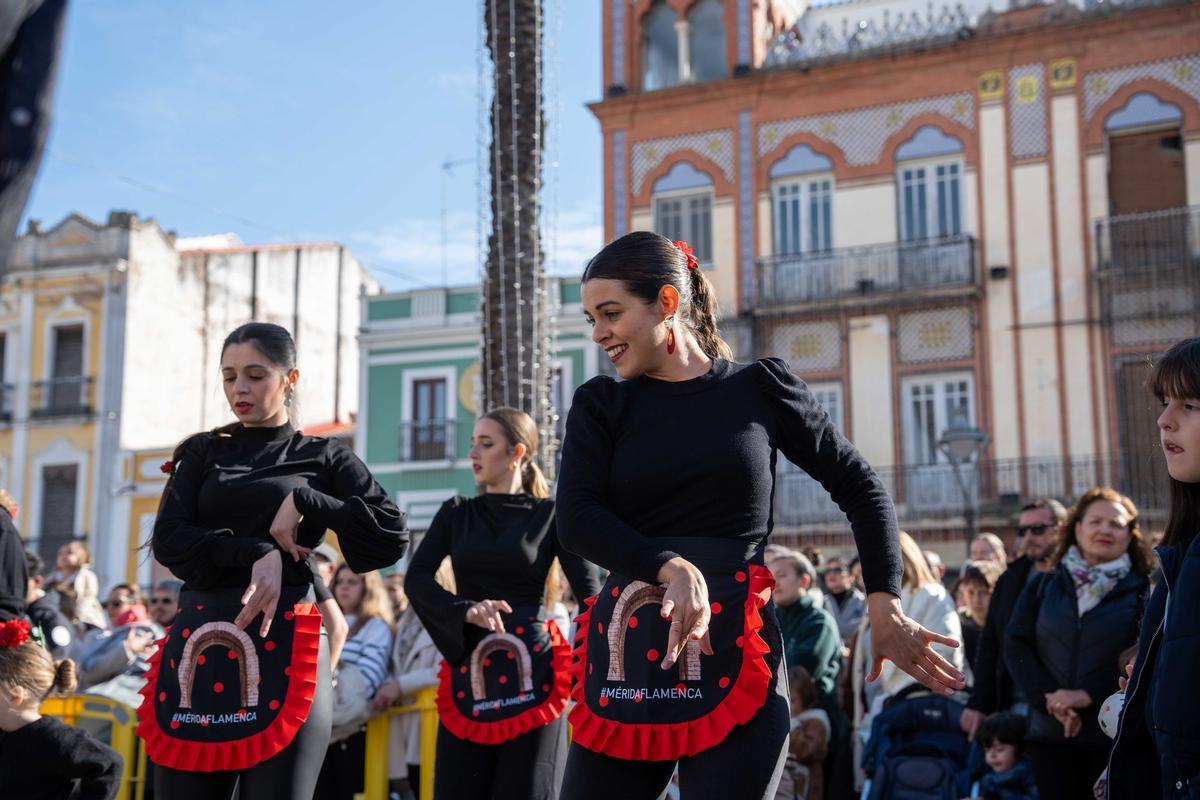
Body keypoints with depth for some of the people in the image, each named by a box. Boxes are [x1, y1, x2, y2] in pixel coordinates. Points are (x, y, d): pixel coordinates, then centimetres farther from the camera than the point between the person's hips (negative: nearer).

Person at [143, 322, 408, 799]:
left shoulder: (323, 457, 10)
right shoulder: (203, 453, 16)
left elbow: (391, 537, -2)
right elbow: (168, 540, 1)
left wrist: (304, 500, -8)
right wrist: (255, 553, -12)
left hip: (283, 642, -2)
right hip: (198, 643, 2)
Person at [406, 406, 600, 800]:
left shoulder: (549, 516, 3)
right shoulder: (456, 513, 11)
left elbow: (592, 596, -1)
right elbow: (416, 579, 0)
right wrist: (467, 610, -18)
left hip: (531, 676, -3)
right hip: (468, 675, 3)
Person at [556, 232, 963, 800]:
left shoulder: (760, 389, 4)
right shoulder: (600, 405, 8)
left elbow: (860, 489, 12)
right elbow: (576, 519, -6)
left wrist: (884, 604, 5)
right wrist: (671, 567, -21)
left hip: (734, 661, -2)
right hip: (623, 658, 2)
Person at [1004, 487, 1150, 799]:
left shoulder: (1141, 591, 2)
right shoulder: (1043, 586, 10)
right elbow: (1016, 645, 2)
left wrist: (1088, 695, -18)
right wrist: (1049, 699, -12)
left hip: (1114, 736, -2)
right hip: (1050, 733, 2)